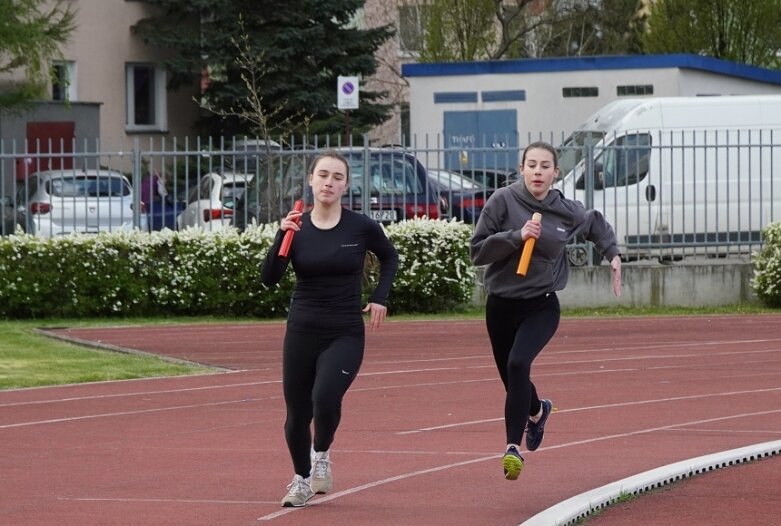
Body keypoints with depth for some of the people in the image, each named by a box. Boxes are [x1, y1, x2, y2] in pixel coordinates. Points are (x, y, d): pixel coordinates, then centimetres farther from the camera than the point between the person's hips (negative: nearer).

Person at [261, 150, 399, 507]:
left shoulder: (361, 227, -6)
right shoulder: (296, 227, -2)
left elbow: (390, 257, 14)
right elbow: (269, 278, -10)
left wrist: (380, 297, 1)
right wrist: (282, 236, -21)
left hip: (345, 334, -2)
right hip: (301, 332, 2)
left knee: (325, 398, -25)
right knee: (297, 414, 6)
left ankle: (321, 455, 6)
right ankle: (302, 479, 33)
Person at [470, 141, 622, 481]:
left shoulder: (566, 211, -3)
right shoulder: (503, 201, -9)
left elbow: (596, 224, 20)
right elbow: (477, 251, -11)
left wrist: (612, 254, 9)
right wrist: (516, 236, -22)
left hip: (541, 306, -1)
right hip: (501, 305, 1)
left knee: (518, 364, -27)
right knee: (513, 379, 15)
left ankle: (514, 447, -23)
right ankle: (537, 411, 53)